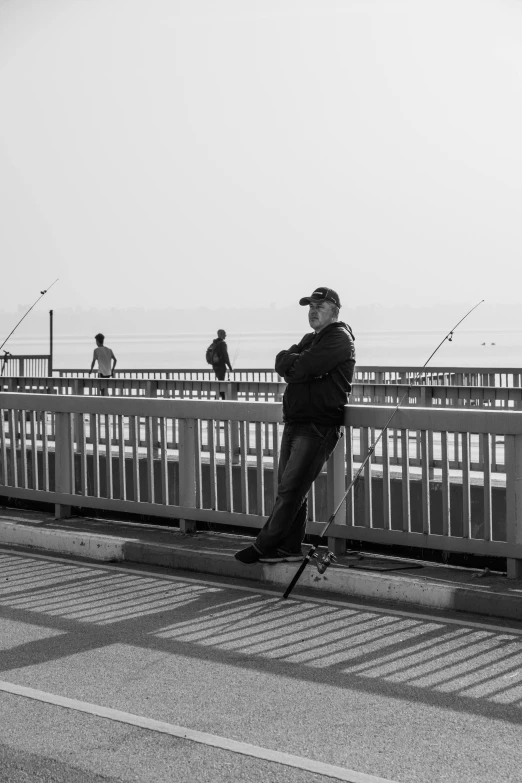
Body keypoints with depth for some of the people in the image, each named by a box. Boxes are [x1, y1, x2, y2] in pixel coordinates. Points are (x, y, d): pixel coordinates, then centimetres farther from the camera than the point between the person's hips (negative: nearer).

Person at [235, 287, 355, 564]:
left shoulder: (339, 338, -7)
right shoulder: (310, 339, 24)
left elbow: (304, 367, -19)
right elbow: (281, 361, 7)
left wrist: (292, 364, 0)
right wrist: (299, 364, -11)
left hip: (319, 426, -9)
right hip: (295, 422, 9)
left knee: (290, 489, -9)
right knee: (289, 488, 8)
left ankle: (264, 546, -6)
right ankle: (289, 548, 13)